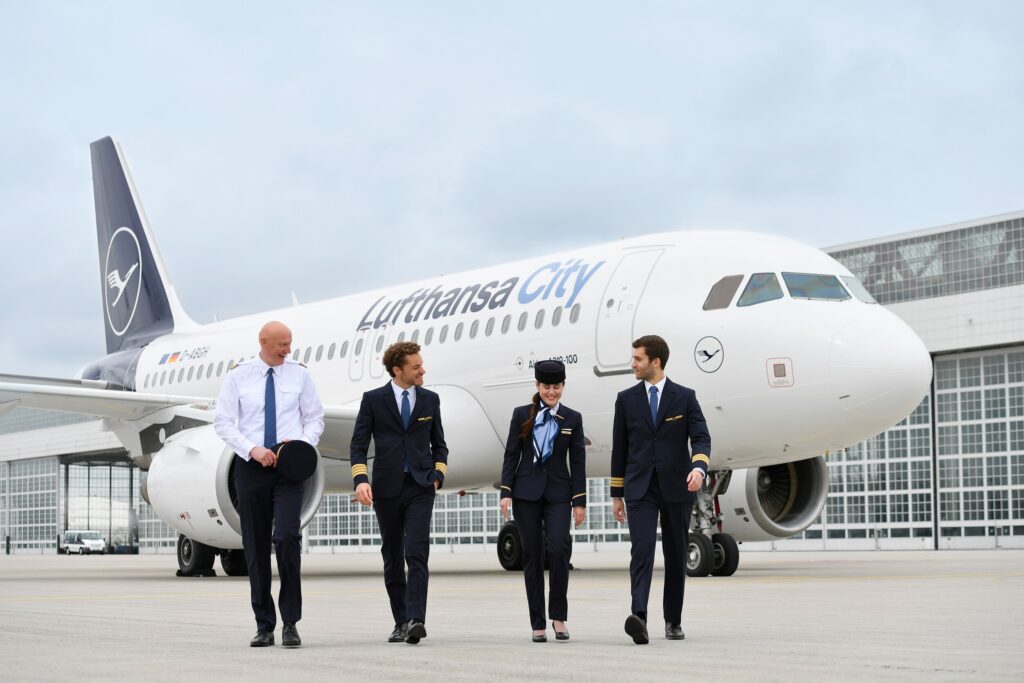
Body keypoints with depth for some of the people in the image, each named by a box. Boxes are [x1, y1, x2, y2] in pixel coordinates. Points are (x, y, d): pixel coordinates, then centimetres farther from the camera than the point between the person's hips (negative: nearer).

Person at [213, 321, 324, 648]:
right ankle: (264, 625, 14)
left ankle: (290, 623, -8)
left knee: (287, 536, -16)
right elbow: (223, 422, 0)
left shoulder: (299, 374, 5)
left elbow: (314, 418, 9)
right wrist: (253, 449, -13)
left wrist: (303, 443, -11)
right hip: (251, 465, 1)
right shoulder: (238, 376, 2)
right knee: (255, 545, 4)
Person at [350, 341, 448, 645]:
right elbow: (358, 444, 0)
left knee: (417, 553, -14)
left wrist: (437, 475, 3)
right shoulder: (373, 400, 2)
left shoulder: (430, 399, 10)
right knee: (392, 558, 6)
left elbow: (439, 444, 18)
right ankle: (401, 623, 15)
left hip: (420, 486, 0)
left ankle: (415, 620, -21)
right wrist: (360, 479, -14)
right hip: (387, 488, 0)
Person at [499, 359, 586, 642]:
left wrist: (579, 501, 0)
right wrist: (505, 492, -4)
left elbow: (578, 462, 5)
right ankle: (538, 624, 8)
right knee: (532, 555, 2)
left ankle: (558, 615, -7)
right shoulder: (522, 415, 6)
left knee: (559, 546, -20)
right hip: (526, 492, 1)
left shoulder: (572, 419, 6)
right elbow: (511, 455, 5)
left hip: (557, 493, -1)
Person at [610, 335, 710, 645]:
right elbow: (619, 448, 11)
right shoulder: (626, 399, 7)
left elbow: (701, 438, -5)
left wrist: (699, 468, -26)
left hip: (676, 488, 0)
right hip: (640, 488, 0)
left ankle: (673, 621, 18)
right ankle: (639, 617, -29)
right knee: (641, 549, -16)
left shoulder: (685, 397, 2)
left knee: (676, 555, 7)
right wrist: (616, 494, 10)